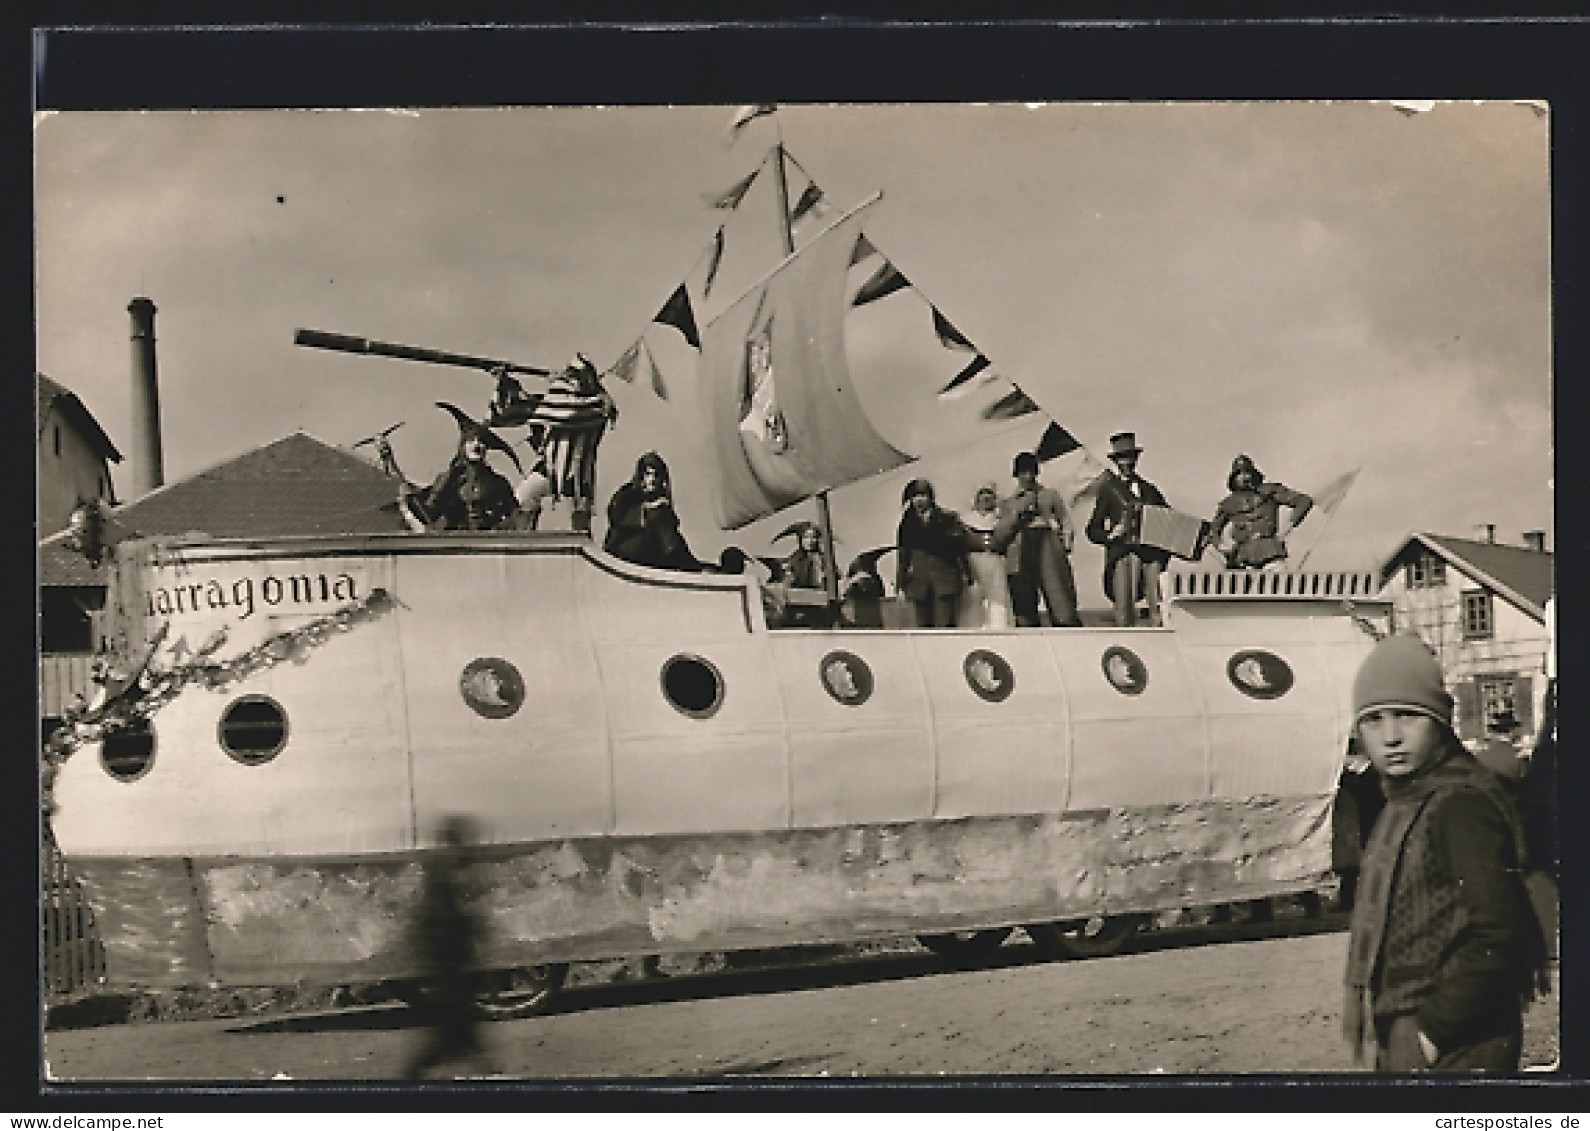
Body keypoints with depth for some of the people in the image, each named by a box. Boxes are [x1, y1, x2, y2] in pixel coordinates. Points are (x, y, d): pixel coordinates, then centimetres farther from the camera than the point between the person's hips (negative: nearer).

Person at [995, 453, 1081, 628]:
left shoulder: (1051, 495, 19)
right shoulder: (1008, 504, 19)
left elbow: (1066, 523, 15)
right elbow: (999, 537, 8)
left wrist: (1066, 545, -3)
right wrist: (1018, 512, -1)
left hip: (1052, 561, -1)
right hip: (1020, 564, 1)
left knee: (1065, 617, -13)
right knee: (1025, 621, -2)